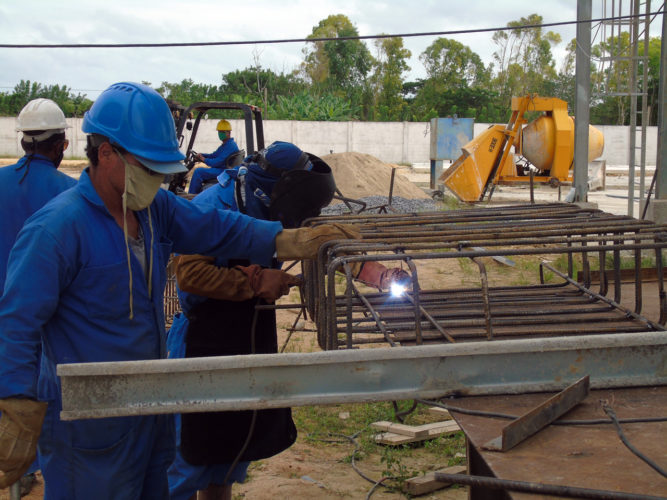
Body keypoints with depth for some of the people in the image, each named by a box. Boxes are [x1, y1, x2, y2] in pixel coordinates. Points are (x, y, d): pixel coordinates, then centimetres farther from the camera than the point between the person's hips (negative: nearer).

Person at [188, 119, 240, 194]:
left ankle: (191, 196, -9)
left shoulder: (230, 145, -17)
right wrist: (202, 155, 5)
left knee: (198, 171, -17)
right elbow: (214, 155, 23)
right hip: (220, 169, 11)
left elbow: (219, 161, -22)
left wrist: (205, 160, -11)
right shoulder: (225, 144, 18)